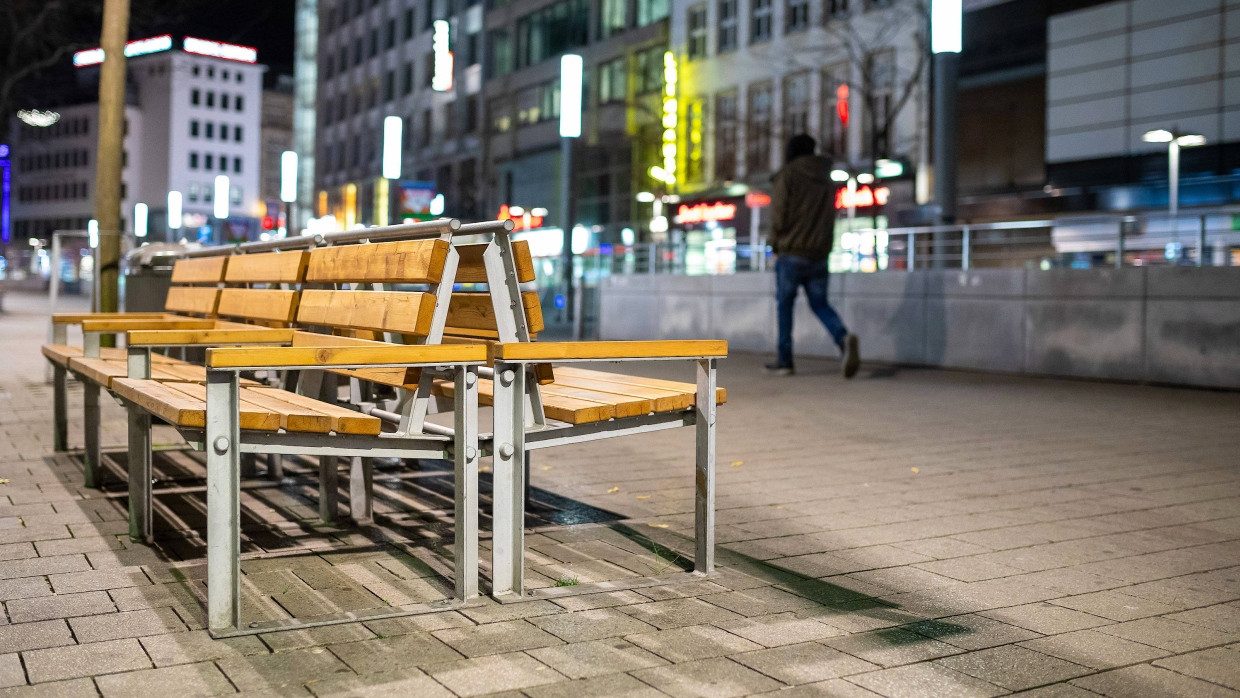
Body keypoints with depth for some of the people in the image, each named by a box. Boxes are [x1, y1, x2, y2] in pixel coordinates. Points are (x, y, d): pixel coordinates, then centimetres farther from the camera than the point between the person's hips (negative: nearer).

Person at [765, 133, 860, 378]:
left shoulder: (788, 175, -5)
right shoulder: (827, 179, 13)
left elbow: (779, 214, -10)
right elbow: (829, 217, 15)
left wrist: (776, 245, 3)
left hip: (791, 254, -5)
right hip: (820, 254, 5)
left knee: (784, 305, 6)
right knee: (820, 303, 9)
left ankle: (784, 360, 7)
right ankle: (844, 337, -18)